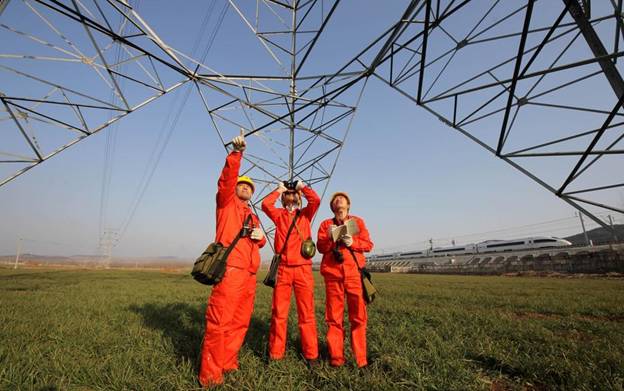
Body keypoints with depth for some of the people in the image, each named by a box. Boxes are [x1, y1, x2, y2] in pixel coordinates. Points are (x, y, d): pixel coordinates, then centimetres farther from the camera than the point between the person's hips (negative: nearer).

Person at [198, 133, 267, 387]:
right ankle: (210, 374, 3)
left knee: (240, 322, 11)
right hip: (230, 269, -7)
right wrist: (236, 153, -21)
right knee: (219, 322, -7)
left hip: (249, 273, 7)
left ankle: (228, 364, 24)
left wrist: (260, 237, 4)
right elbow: (226, 179, -9)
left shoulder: (253, 216, 27)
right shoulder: (227, 202, 9)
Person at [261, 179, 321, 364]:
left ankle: (311, 354, 15)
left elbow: (316, 200, -5)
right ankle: (275, 353, 18)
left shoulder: (305, 214, 13)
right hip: (283, 269, 1)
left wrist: (302, 186, 8)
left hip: (303, 268, 0)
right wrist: (278, 189, 8)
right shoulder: (278, 214, 14)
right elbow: (266, 204, -5)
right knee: (278, 313, 5)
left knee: (307, 313, 4)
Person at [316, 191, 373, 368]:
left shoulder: (358, 221, 14)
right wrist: (329, 237, -13)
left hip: (354, 272, 0)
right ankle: (336, 356, 13)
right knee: (334, 316, 3)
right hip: (333, 273, 0)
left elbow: (368, 245, 7)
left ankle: (361, 358, 9)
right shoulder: (325, 224, 14)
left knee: (358, 316, 0)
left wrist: (352, 242, -10)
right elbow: (321, 248, 5)